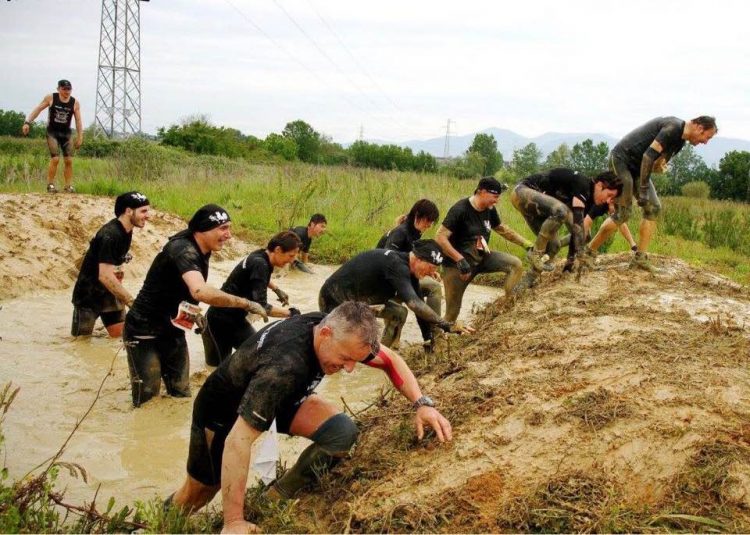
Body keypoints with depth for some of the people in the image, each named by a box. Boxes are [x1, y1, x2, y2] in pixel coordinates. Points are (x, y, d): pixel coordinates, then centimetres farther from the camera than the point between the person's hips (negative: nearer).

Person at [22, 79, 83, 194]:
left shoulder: (75, 103, -3)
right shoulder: (50, 98, -6)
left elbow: (78, 120, 0)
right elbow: (38, 109, -1)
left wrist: (80, 137, -3)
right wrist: (28, 122, -9)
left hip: (66, 133, 3)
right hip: (52, 132, -3)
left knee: (69, 160, -2)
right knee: (55, 158, -15)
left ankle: (68, 186, 6)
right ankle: (50, 184, -3)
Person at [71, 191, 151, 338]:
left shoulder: (126, 230, 1)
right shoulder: (110, 235, -27)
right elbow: (105, 276, -33)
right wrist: (132, 302, -33)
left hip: (108, 292, 8)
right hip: (88, 294, -8)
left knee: (120, 337, 1)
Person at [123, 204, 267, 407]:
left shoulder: (201, 252, 3)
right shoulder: (183, 249, -27)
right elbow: (200, 291, -46)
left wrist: (192, 312, 5)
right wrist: (246, 304, -40)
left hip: (173, 331, 9)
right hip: (144, 331, -9)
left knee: (181, 396, 10)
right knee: (147, 401, -4)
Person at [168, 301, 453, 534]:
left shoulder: (340, 333, -22)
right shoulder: (284, 366, -44)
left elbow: (390, 360, -4)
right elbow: (238, 441, -43)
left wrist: (422, 403, -20)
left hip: (280, 396, 6)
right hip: (222, 407, -5)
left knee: (342, 432, -19)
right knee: (200, 492, 8)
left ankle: (272, 503, -1)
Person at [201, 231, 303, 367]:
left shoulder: (260, 256, -1)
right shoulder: (259, 264, -28)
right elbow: (260, 306, -31)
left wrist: (277, 290, 23)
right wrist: (289, 313, -23)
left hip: (235, 315, 8)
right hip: (222, 318, -8)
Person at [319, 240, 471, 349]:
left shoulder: (408, 272, -3)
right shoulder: (397, 266, -31)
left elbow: (420, 309, 3)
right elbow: (414, 304, -43)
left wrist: (429, 341, 2)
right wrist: (448, 326, -42)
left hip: (359, 299, 9)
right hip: (335, 301, -9)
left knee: (399, 313, 1)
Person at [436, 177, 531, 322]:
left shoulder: (490, 210, 0)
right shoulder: (460, 210, -22)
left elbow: (503, 229, 17)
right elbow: (440, 238, -26)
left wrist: (528, 245, 12)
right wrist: (460, 260, -32)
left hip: (481, 257, 7)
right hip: (457, 262, -7)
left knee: (515, 264, -9)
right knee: (452, 313, -6)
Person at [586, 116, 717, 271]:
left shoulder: (680, 140, 11)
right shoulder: (673, 127, -20)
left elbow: (656, 165, 15)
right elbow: (649, 155, -26)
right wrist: (644, 190, -24)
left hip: (638, 166, 10)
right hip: (621, 159, -10)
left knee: (653, 208, 0)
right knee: (622, 214, -12)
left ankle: (640, 257, 1)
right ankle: (588, 253, -2)